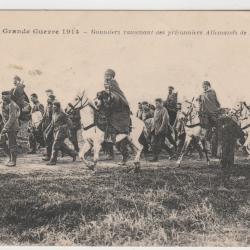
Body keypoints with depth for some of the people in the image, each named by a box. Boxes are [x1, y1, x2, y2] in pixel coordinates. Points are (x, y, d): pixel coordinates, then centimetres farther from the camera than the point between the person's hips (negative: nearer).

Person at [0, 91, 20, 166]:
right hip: (8, 127, 10)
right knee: (9, 144, 15)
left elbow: (12, 118, -23)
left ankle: (13, 161, 0)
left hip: (13, 127, -10)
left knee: (12, 144, -6)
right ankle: (11, 159, 23)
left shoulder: (12, 105, -18)